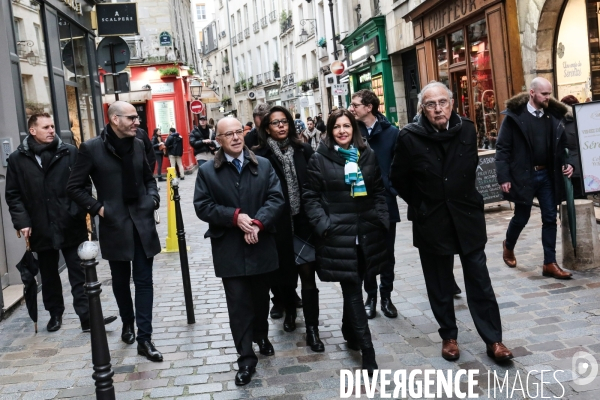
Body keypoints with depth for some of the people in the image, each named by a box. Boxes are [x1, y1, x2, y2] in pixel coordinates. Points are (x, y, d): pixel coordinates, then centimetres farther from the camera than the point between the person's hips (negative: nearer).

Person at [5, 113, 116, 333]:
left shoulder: (70, 152, 0)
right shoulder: (17, 158, 2)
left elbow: (84, 185, 1)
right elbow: (13, 195, 4)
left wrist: (79, 211, -11)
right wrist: (22, 222, -6)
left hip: (71, 226, -2)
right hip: (41, 229, 2)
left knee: (79, 275, 1)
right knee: (49, 276, 17)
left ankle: (88, 318, 3)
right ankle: (55, 314, 33)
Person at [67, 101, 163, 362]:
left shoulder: (138, 145, 5)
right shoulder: (92, 149, -8)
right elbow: (74, 187, -2)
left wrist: (153, 198, 1)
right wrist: (97, 208, -10)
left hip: (143, 222, 3)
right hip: (114, 224, -2)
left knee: (144, 281, 2)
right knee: (121, 280, 14)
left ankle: (144, 339, 7)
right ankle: (127, 323, 37)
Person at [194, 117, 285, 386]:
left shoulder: (263, 165, 3)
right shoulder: (207, 171, -1)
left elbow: (276, 199, -5)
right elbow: (202, 207, -7)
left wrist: (258, 223, -20)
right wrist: (235, 216, -19)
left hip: (261, 246, 2)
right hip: (229, 250, -2)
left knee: (261, 298, 18)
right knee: (238, 304, 0)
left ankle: (261, 337, 42)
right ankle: (246, 358, 7)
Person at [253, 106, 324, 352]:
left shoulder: (303, 151, 3)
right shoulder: (260, 156, -5)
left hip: (303, 222, 1)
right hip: (278, 226, -1)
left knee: (307, 274, 1)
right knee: (284, 273, 13)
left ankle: (312, 329, 9)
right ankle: (289, 311, 41)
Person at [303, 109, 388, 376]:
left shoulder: (367, 155, 9)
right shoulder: (320, 159, -2)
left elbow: (379, 191, 13)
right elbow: (311, 197, -1)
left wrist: (381, 219, 3)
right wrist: (323, 224, -12)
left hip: (366, 233, 4)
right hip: (337, 235, -4)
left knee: (353, 288, 16)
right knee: (353, 291, -4)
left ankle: (350, 334, 38)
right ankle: (368, 352, -1)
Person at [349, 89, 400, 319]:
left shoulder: (391, 132, -4)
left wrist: (393, 189, -13)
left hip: (386, 202, 0)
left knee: (387, 252, 10)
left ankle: (386, 296, 24)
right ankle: (370, 296, 24)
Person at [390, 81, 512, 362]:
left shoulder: (467, 130, -4)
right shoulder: (410, 137, -12)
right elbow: (397, 179, 0)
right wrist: (421, 206, 6)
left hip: (467, 217, 2)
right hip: (431, 222, -1)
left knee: (480, 282, 5)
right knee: (440, 285, 11)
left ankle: (493, 340, 15)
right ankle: (448, 336, 26)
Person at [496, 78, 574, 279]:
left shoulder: (554, 115, 5)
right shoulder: (514, 116, -8)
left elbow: (563, 144, 12)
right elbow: (502, 149, -9)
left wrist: (569, 163, -6)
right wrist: (504, 177, -15)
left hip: (547, 175, 4)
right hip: (524, 175, -4)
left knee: (550, 219, 4)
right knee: (521, 217, 7)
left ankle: (550, 264, 11)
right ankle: (508, 246, 37)